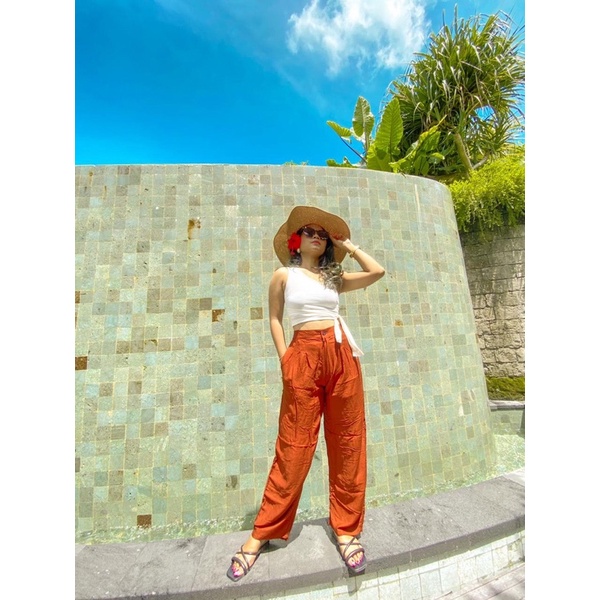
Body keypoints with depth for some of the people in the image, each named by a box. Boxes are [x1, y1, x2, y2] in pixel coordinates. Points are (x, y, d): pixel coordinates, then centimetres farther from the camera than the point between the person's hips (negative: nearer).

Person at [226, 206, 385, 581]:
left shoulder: (334, 278, 16)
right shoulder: (284, 275, 9)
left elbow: (378, 272, 10)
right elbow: (275, 319, 7)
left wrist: (350, 246, 16)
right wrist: (284, 356, -4)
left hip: (342, 354, 4)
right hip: (304, 356, -3)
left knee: (348, 442, 8)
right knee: (294, 446, 2)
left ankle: (346, 529, 29)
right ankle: (263, 533, 23)